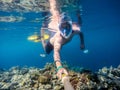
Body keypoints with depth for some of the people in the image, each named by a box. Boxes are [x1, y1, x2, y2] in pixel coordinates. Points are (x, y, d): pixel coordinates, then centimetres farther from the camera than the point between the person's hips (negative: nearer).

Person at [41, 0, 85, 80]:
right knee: (47, 52, 27)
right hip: (51, 44, -4)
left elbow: (81, 33, -11)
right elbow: (56, 52, -70)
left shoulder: (75, 30, -38)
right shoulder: (58, 38, -54)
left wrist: (82, 43, -18)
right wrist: (59, 67, -88)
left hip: (60, 43, 4)